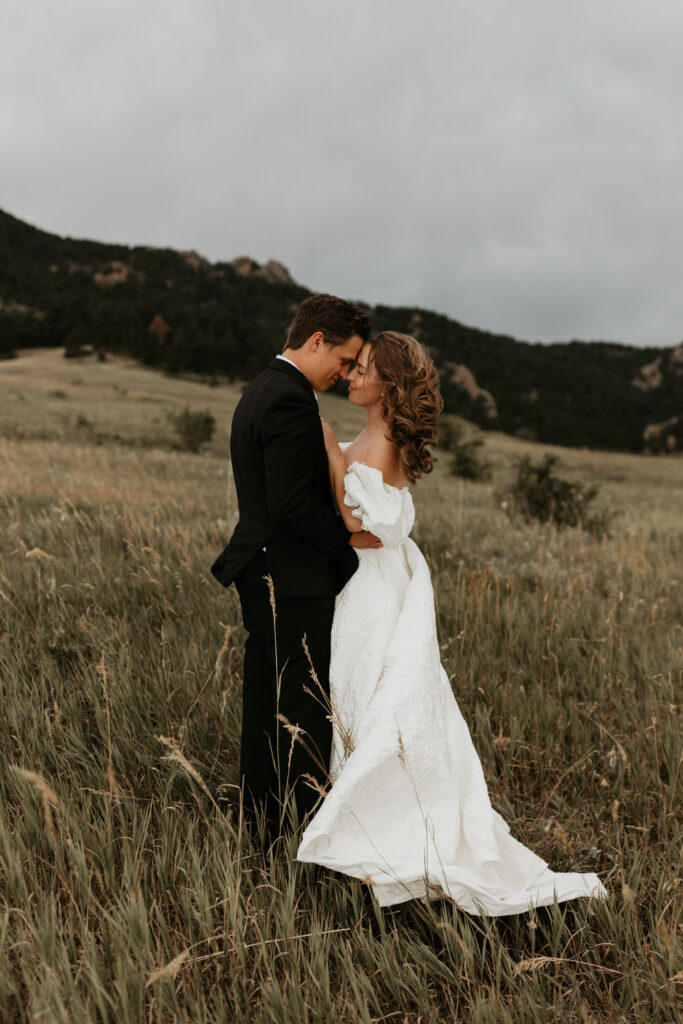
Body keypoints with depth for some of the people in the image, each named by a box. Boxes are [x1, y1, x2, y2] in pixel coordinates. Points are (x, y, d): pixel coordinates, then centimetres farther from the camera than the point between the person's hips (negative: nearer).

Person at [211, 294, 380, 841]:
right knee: (305, 718, -2)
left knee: (266, 711, 17)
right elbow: (292, 507, -25)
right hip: (295, 582, -11)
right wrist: (347, 536, -11)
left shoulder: (260, 391, 15)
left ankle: (259, 828, 29)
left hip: (261, 576, 11)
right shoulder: (292, 402, -18)